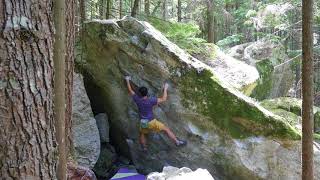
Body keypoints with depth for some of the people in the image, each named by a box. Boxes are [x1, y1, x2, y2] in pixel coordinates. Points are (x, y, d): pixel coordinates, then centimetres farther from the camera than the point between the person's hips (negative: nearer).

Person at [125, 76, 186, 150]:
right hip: (151, 122, -3)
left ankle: (144, 148, 33)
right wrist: (165, 89, -3)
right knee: (166, 129, 7)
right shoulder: (151, 100, -21)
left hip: (143, 124, 4)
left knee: (142, 134, 32)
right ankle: (177, 142, 11)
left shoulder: (137, 100, -11)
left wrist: (127, 80, 16)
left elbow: (130, 90, 4)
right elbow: (163, 99, -15)